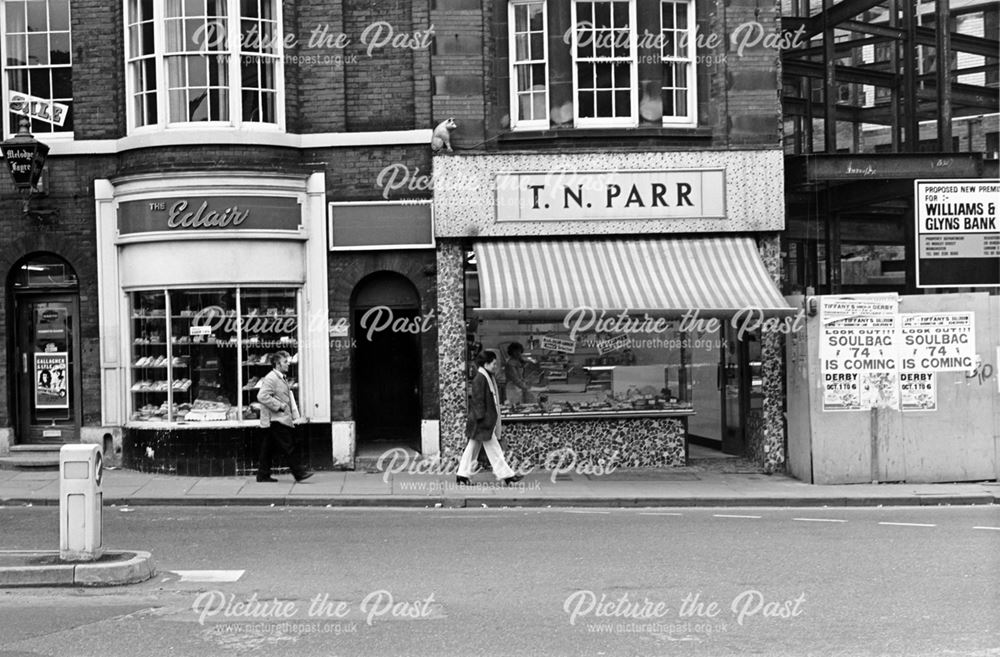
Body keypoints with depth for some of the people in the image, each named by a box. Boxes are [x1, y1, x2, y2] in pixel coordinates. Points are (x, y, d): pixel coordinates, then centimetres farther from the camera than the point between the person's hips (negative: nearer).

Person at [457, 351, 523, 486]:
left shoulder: (488, 378, 15)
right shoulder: (480, 379, -16)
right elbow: (478, 400, -19)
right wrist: (482, 418, -20)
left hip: (489, 420, 10)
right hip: (483, 423, -10)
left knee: (473, 448, 12)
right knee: (493, 450, -5)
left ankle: (463, 475, 16)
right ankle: (506, 475, -2)